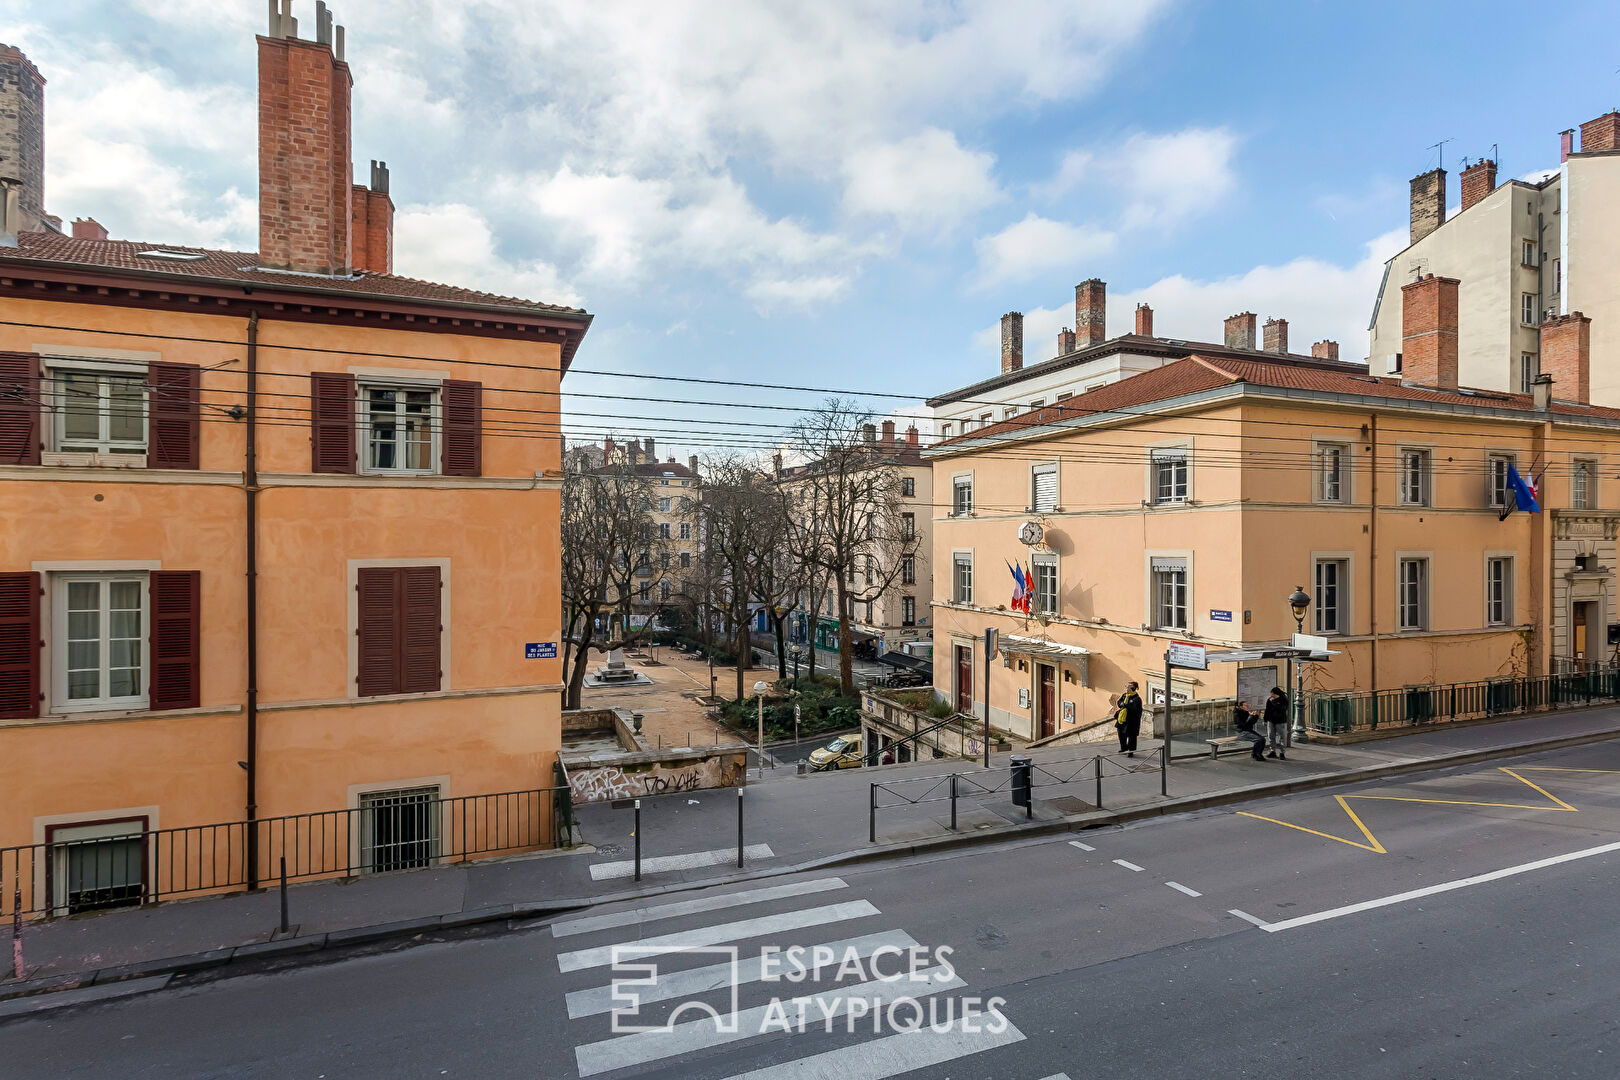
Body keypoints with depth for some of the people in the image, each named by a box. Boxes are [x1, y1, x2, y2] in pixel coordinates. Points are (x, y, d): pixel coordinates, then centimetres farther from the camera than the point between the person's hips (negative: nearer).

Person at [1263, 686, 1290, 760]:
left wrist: (1274, 703, -27)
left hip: (1281, 722, -5)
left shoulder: (1284, 700, -11)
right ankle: (1273, 751, 19)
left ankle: (1282, 753, 1)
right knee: (1272, 737, 10)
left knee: (1282, 737, -4)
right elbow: (1267, 710, 12)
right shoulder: (1269, 700, 2)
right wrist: (1265, 720, 13)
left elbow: (1282, 709, -26)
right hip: (1271, 721, 5)